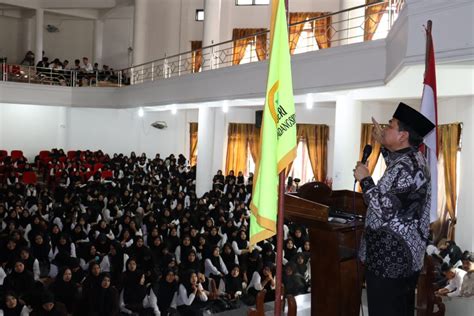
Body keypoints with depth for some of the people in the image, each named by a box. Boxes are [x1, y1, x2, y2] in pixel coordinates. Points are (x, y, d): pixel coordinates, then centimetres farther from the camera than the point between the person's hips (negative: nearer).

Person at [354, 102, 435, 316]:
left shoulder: (406, 166, -23)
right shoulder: (415, 158, 8)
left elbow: (384, 209, -28)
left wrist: (364, 179, -17)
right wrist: (383, 145, 30)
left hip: (390, 257, -10)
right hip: (404, 255, 10)